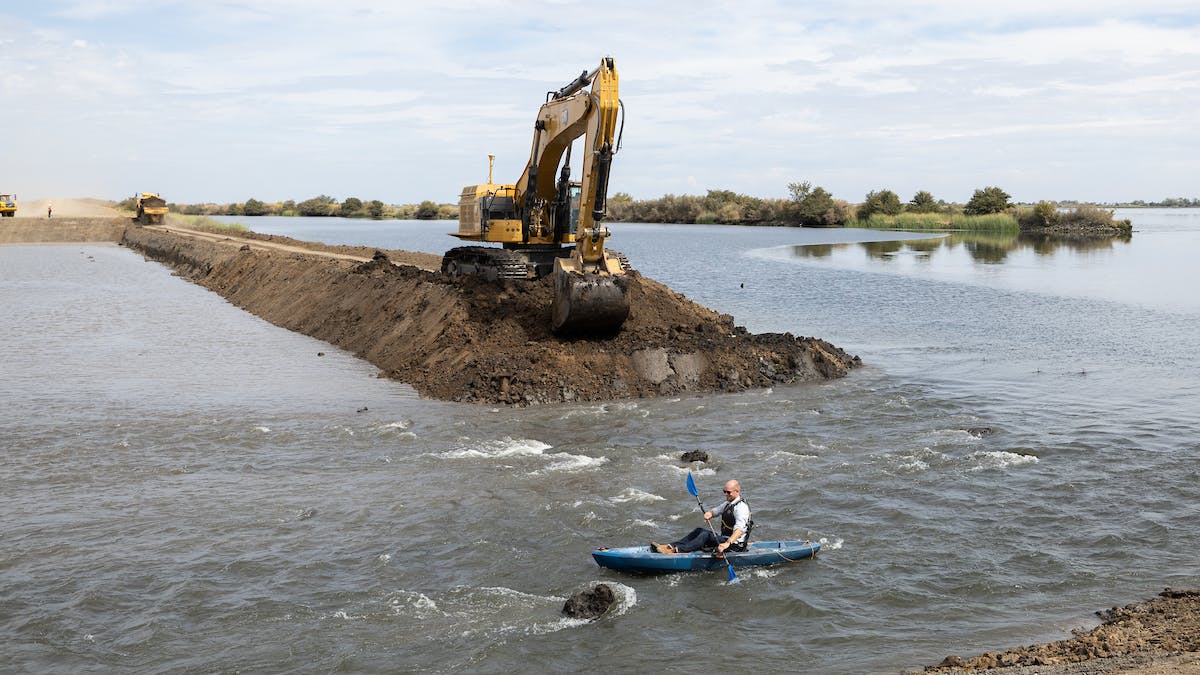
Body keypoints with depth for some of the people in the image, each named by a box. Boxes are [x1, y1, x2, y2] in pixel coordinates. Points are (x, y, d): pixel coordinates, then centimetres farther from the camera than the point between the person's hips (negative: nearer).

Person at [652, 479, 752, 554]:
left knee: (706, 535, -26)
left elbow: (739, 530, -32)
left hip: (736, 544, -9)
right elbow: (716, 511, 21)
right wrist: (709, 514, -6)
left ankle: (676, 550, -39)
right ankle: (671, 546, -15)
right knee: (699, 530, 0)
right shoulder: (728, 504, 15)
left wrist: (727, 543, -46)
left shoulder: (741, 507, -18)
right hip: (726, 538, 10)